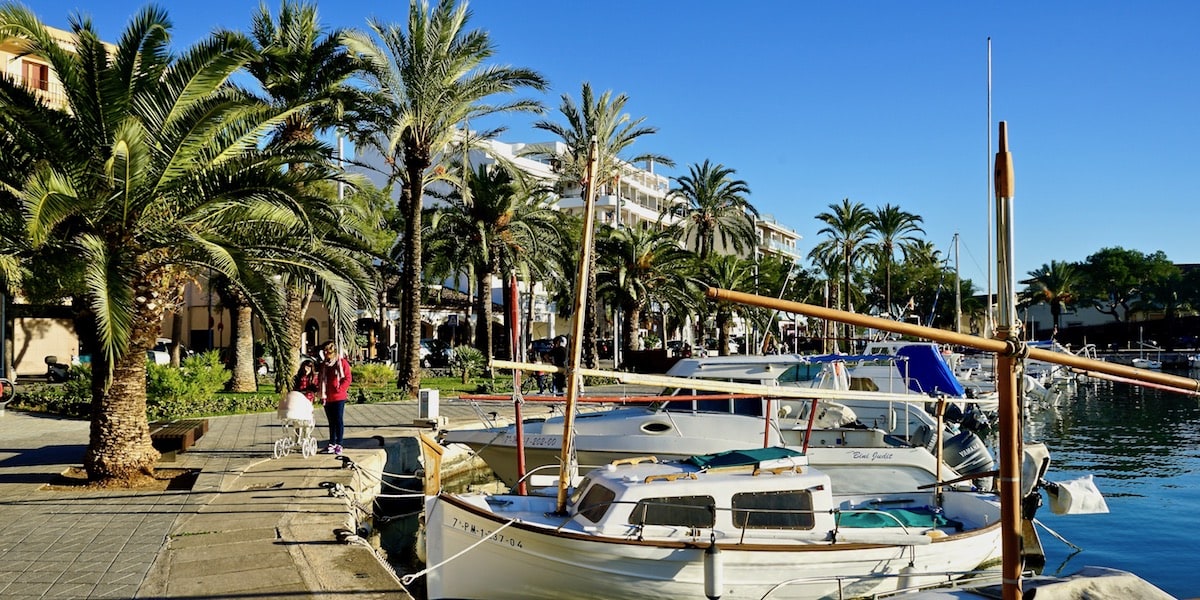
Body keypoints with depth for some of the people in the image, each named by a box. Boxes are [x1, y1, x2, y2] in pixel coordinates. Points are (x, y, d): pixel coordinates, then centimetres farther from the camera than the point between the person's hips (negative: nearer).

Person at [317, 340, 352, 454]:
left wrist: (340, 389, -16)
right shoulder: (324, 365, 14)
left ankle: (339, 444, 0)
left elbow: (347, 379, -9)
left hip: (339, 397, -6)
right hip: (327, 398, 6)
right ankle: (332, 443, 17)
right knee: (331, 421, 12)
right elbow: (321, 380, 17)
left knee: (338, 420, -3)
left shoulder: (342, 362, -5)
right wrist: (322, 394, 6)